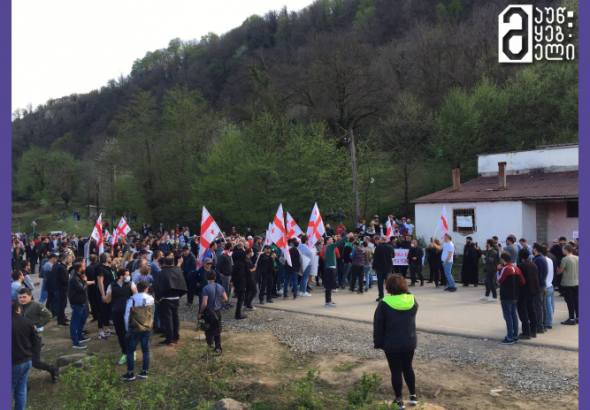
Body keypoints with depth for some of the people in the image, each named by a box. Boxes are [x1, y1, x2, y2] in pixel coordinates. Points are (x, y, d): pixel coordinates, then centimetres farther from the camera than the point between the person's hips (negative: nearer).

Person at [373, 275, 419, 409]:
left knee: (396, 371, 8)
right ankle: (413, 395, 28)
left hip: (391, 344, -4)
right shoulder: (412, 300, -6)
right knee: (408, 368, 21)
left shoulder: (384, 303, -16)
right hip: (410, 342, 4)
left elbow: (378, 326, -9)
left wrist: (378, 343, -1)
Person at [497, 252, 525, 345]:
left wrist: (498, 270, -1)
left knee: (508, 316, -4)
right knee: (514, 315, 15)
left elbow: (499, 280, -9)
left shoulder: (505, 269, -15)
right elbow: (522, 282, 6)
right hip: (515, 296, 8)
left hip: (506, 297, -8)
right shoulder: (517, 269, 7)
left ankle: (509, 338, -3)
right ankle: (515, 336, 20)